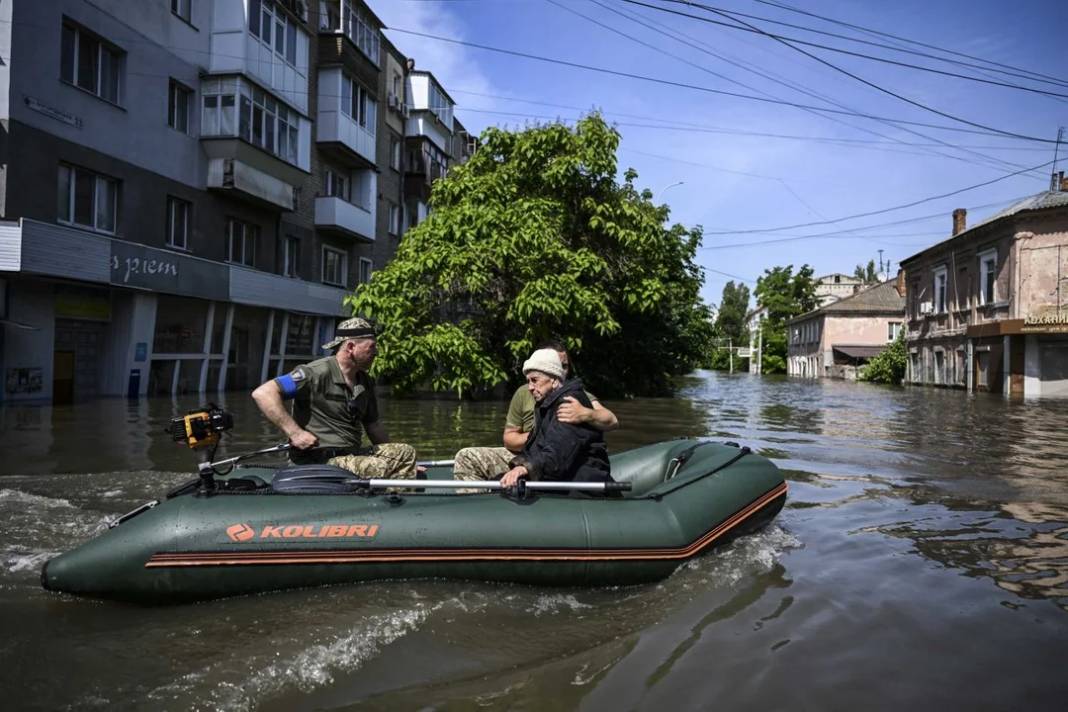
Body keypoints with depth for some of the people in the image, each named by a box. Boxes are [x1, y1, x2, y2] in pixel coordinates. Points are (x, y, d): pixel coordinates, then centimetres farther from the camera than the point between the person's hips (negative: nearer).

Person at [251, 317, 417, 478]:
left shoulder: (365, 382, 13)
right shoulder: (318, 373, -14)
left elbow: (373, 425, 25)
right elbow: (263, 393, -20)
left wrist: (391, 455, 19)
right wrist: (294, 433, -22)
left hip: (354, 453, 9)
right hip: (319, 461, -8)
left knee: (406, 452, -4)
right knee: (380, 468, -28)